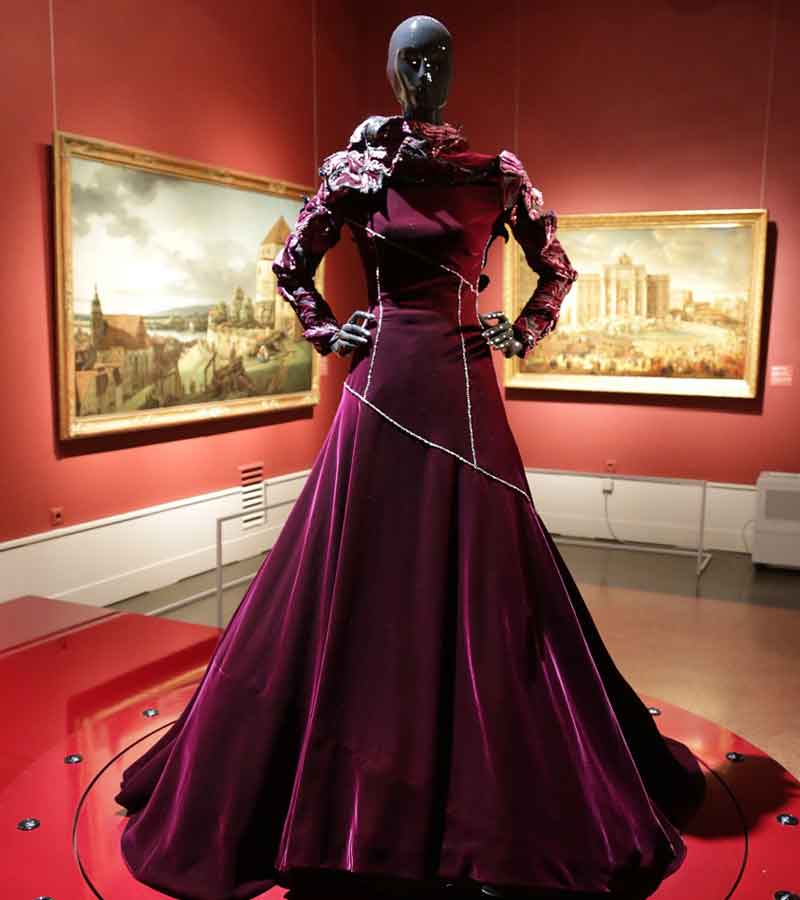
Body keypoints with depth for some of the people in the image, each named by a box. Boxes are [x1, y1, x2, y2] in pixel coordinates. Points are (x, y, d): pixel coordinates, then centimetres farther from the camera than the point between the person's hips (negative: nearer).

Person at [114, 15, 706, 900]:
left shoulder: (497, 172, 7)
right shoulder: (355, 170, 4)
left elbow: (557, 266, 16)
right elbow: (292, 264, 14)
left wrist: (523, 332, 5)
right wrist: (330, 334, 5)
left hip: (467, 392, 1)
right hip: (386, 385, -1)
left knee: (482, 581, 6)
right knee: (365, 570, 3)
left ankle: (499, 787, 23)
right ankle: (349, 779, 22)